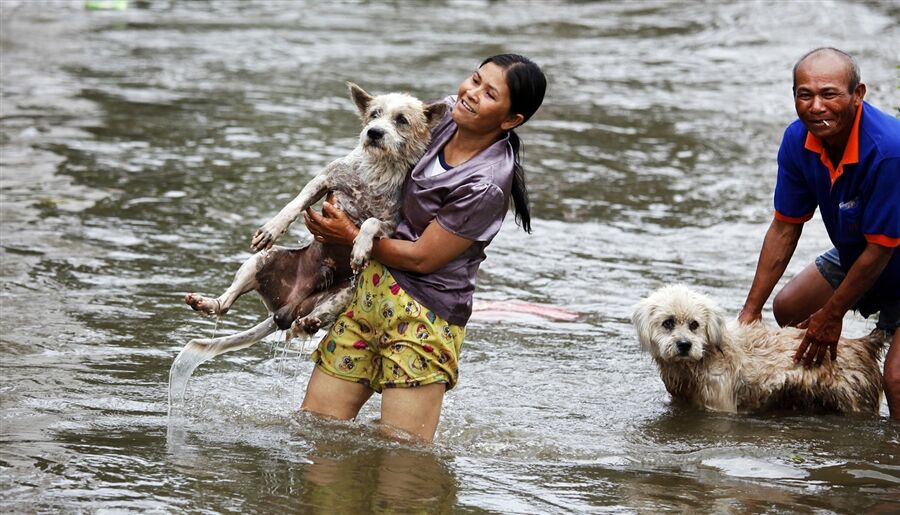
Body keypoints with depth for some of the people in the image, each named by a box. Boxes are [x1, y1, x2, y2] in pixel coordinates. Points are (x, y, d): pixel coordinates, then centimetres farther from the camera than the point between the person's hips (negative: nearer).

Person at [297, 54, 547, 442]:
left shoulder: (486, 185, -22)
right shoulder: (446, 114, 1)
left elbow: (421, 258, -17)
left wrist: (350, 237, -8)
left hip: (424, 317, -7)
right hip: (370, 288, 7)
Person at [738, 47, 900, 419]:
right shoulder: (799, 140, -13)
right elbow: (785, 228, -3)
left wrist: (832, 314, -17)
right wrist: (751, 308, -3)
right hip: (854, 255, 8)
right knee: (788, 309, 16)